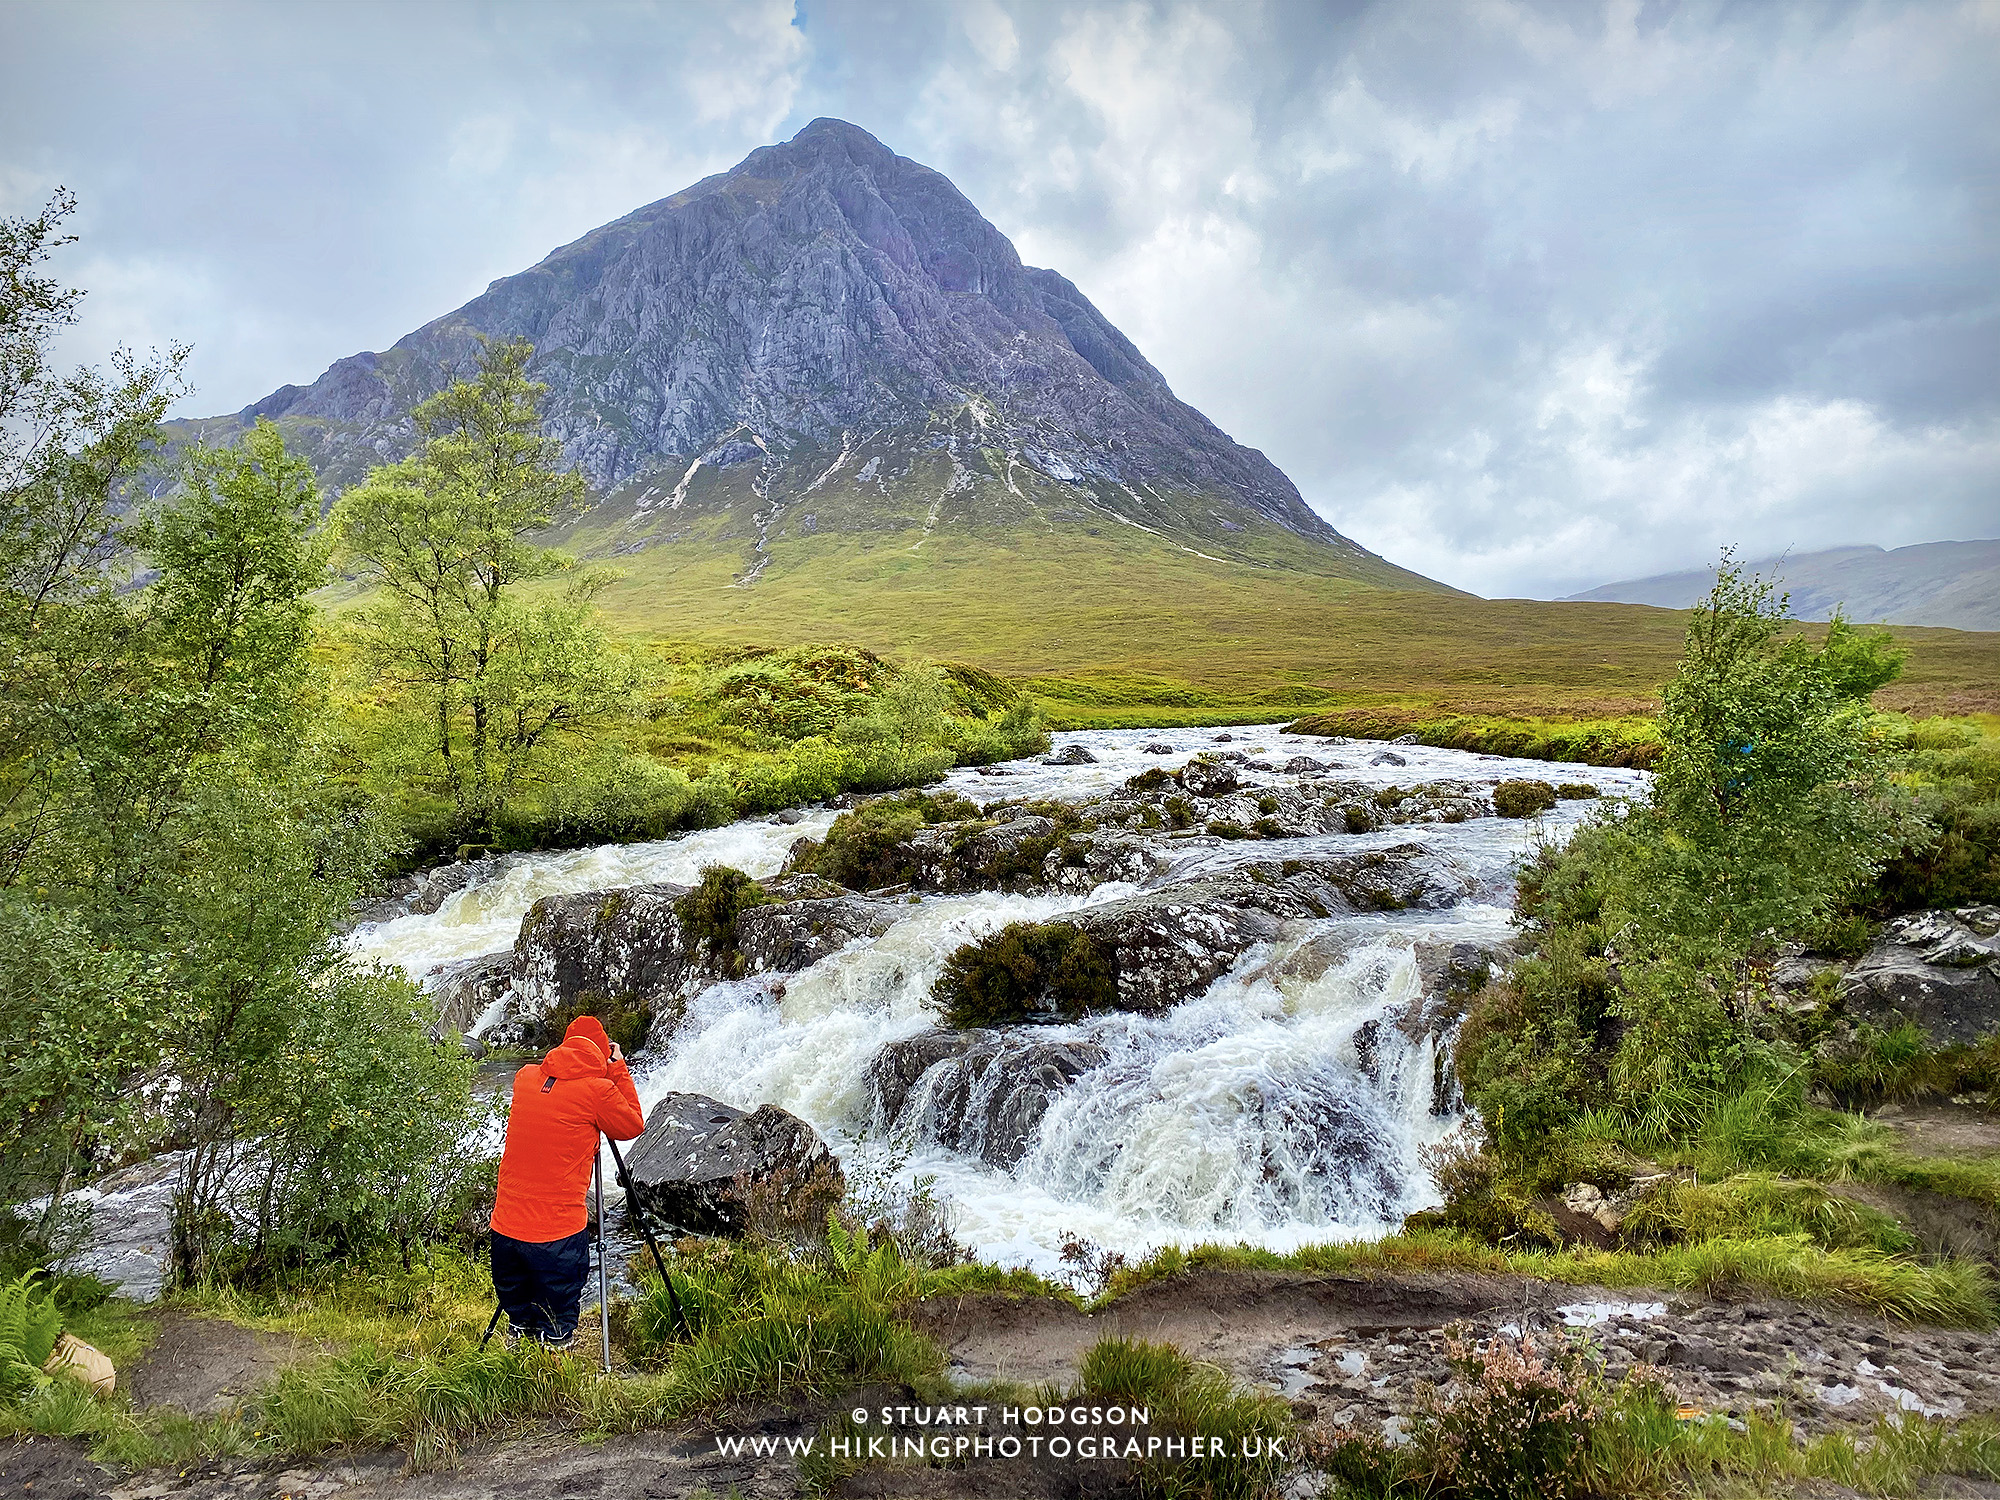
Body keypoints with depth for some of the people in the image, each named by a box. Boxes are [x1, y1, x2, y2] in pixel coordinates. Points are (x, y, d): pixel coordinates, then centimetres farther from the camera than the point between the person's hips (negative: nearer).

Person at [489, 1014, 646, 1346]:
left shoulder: (525, 1077, 5)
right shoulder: (597, 1090, -11)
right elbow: (632, 1126, 4)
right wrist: (618, 1071, 6)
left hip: (506, 1227, 5)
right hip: (558, 1233, -5)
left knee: (518, 1312, 24)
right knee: (557, 1328, 12)